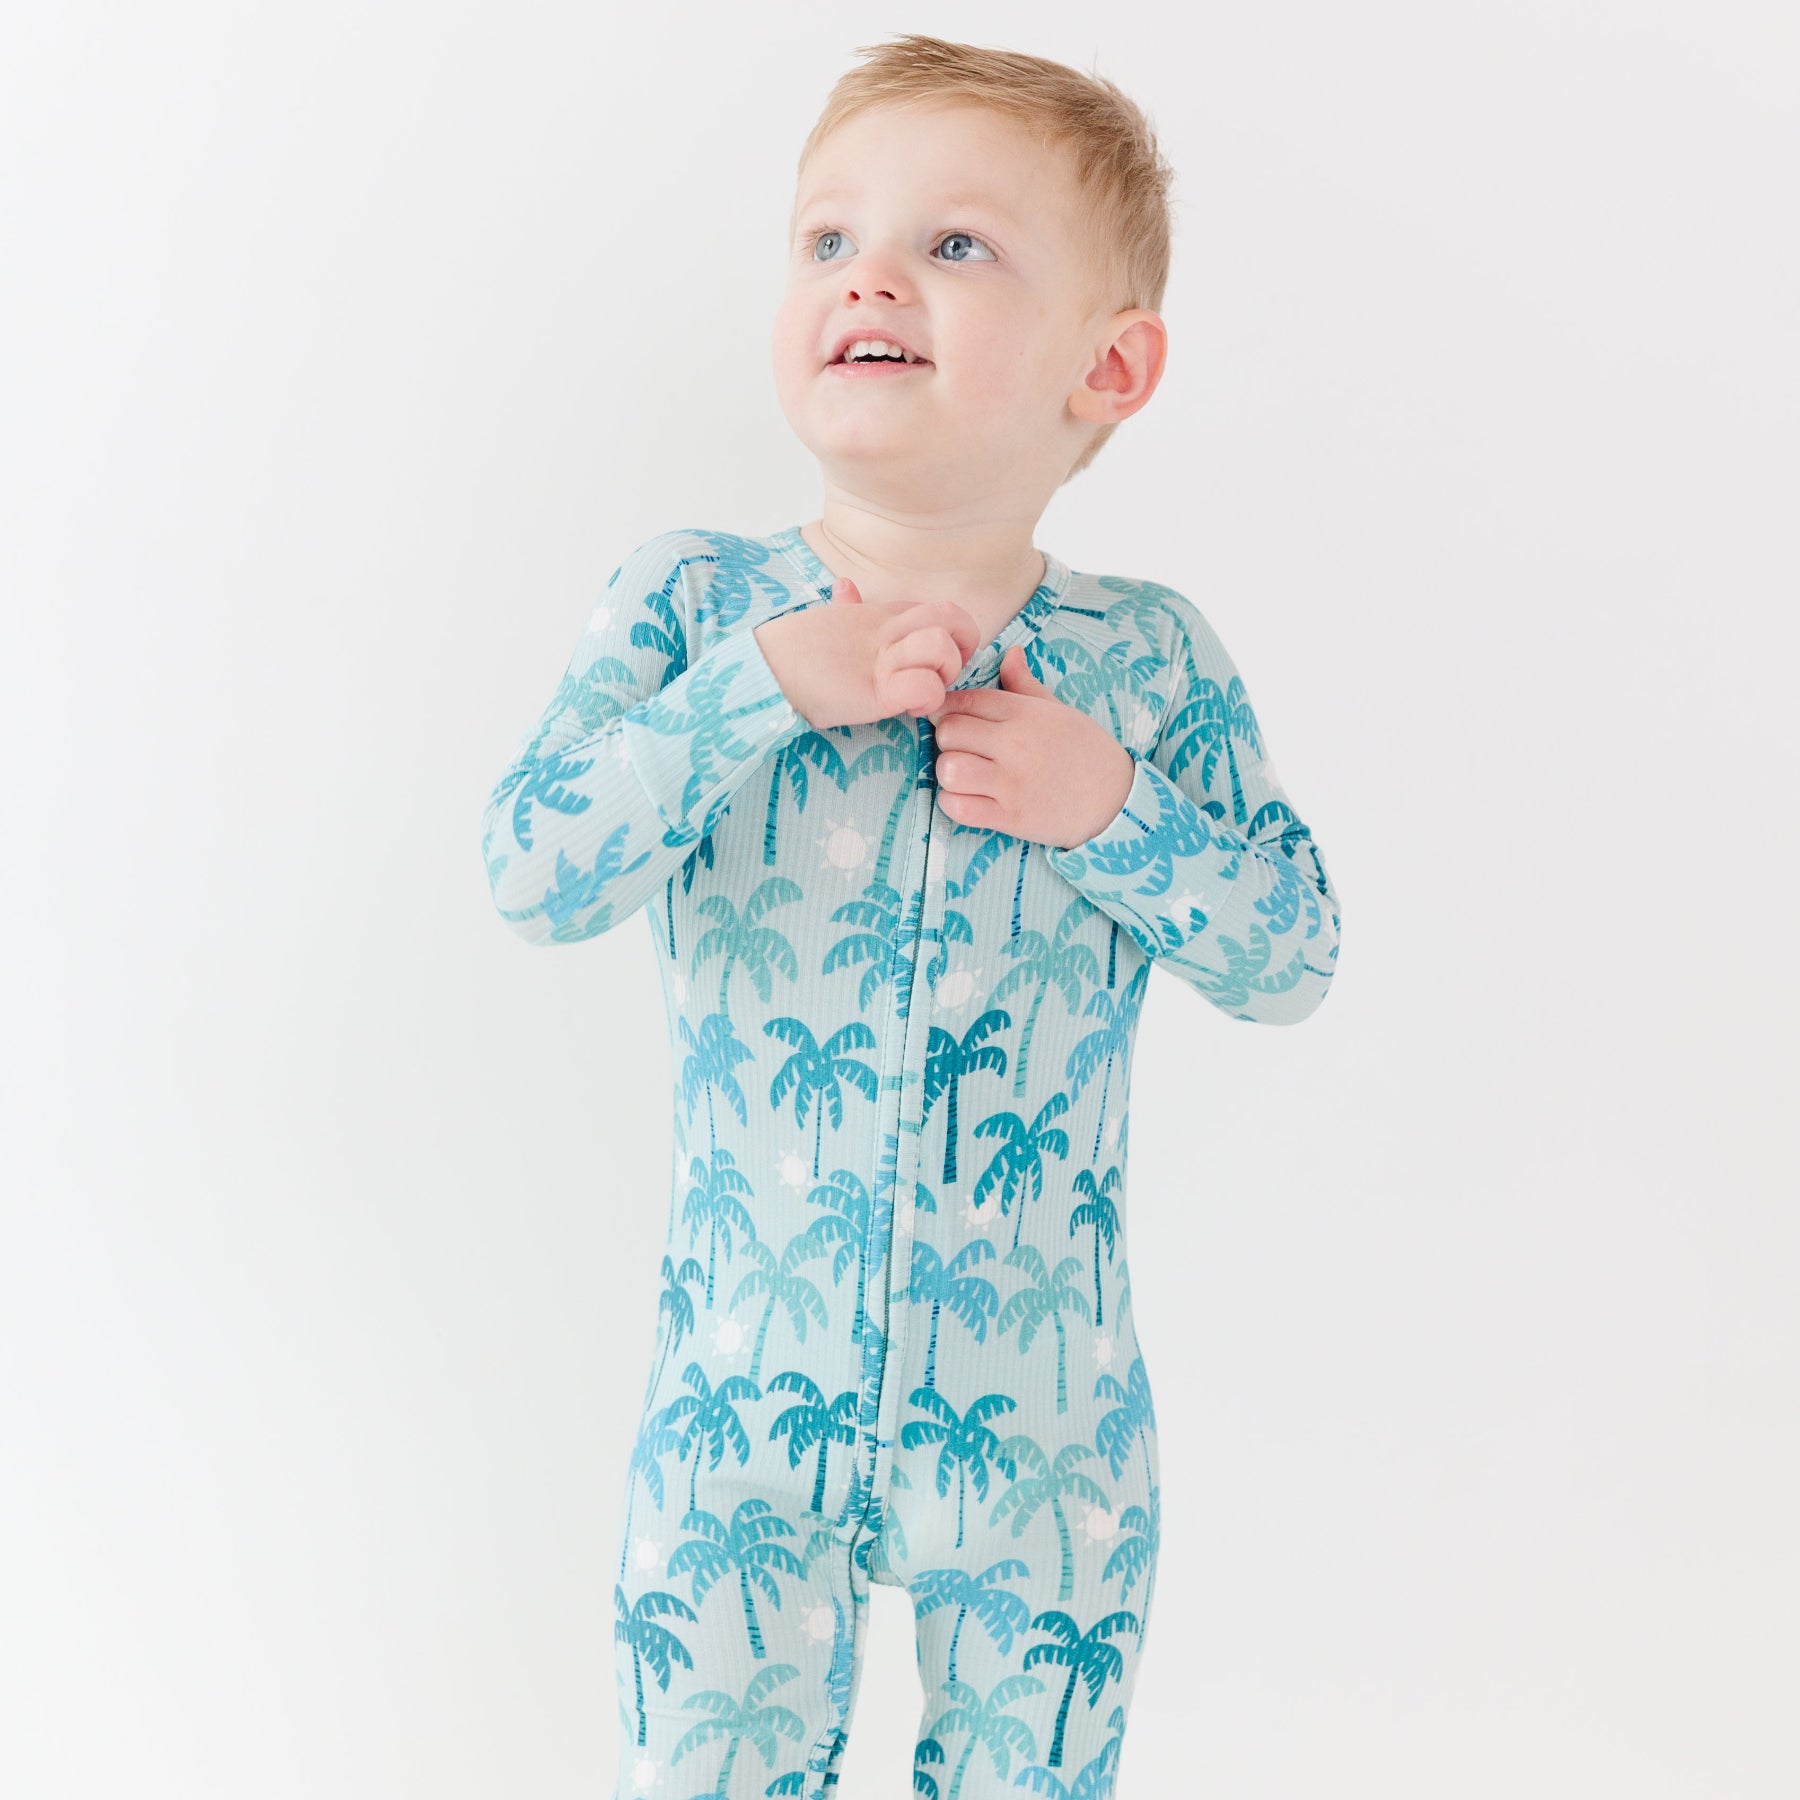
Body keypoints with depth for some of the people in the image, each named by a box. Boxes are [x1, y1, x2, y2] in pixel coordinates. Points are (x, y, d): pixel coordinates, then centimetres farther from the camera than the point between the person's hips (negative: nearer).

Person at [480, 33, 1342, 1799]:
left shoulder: (1151, 662, -4)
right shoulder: (692, 606, -5)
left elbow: (1293, 956, -3)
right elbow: (532, 873, -15)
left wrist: (1111, 810, -19)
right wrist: (765, 682, -23)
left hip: (1045, 1424, 1)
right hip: (741, 1403, 0)